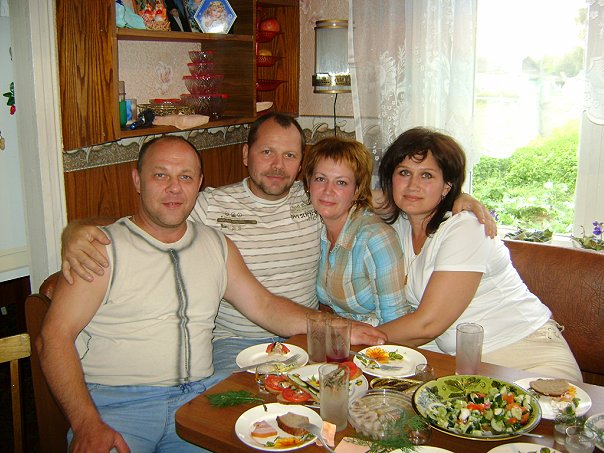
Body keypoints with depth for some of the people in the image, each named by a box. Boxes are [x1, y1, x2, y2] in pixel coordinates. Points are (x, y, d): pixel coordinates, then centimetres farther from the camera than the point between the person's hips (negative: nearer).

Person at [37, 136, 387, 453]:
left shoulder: (218, 246, 14)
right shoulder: (106, 247, -2)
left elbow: (264, 305, 15)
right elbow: (54, 337, -6)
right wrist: (86, 423, -18)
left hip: (199, 397, 4)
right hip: (116, 404, -4)